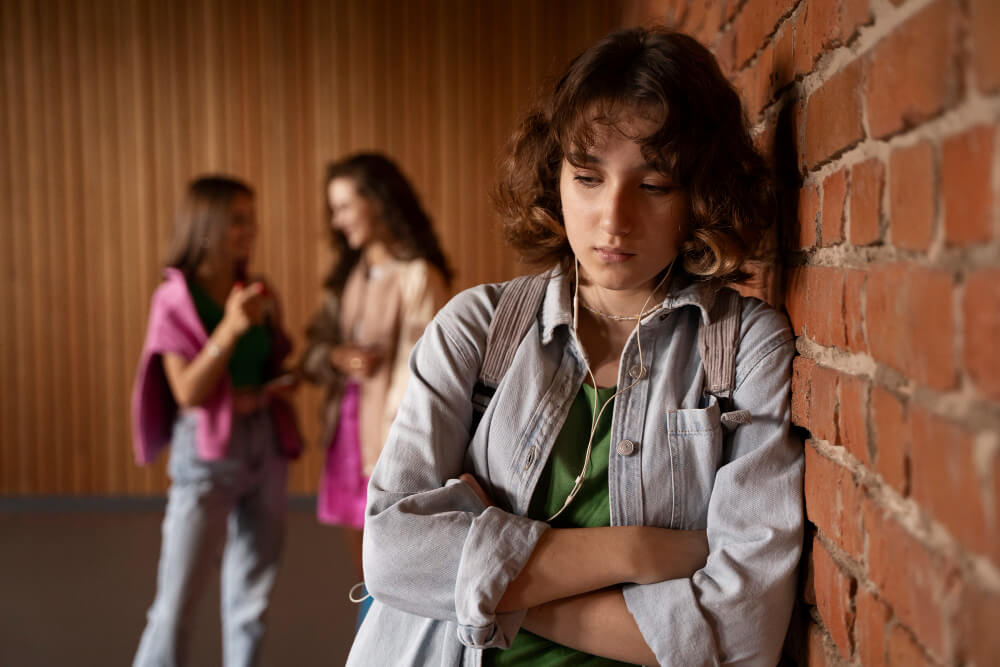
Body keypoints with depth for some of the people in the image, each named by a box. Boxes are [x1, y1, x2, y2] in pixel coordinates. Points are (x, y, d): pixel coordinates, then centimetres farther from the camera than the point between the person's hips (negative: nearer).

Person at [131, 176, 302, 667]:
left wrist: (271, 391, -6)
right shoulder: (175, 299, -7)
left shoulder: (260, 295, 7)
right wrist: (230, 328, -24)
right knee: (179, 597, -4)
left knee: (252, 591, 11)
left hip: (266, 446, 5)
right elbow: (188, 393, -14)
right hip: (206, 453, -5)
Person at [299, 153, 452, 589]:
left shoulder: (418, 277, -12)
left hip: (392, 439, -7)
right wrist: (336, 357, -10)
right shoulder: (348, 274, 12)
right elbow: (314, 347, 14)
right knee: (367, 576, 14)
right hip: (348, 431, 7)